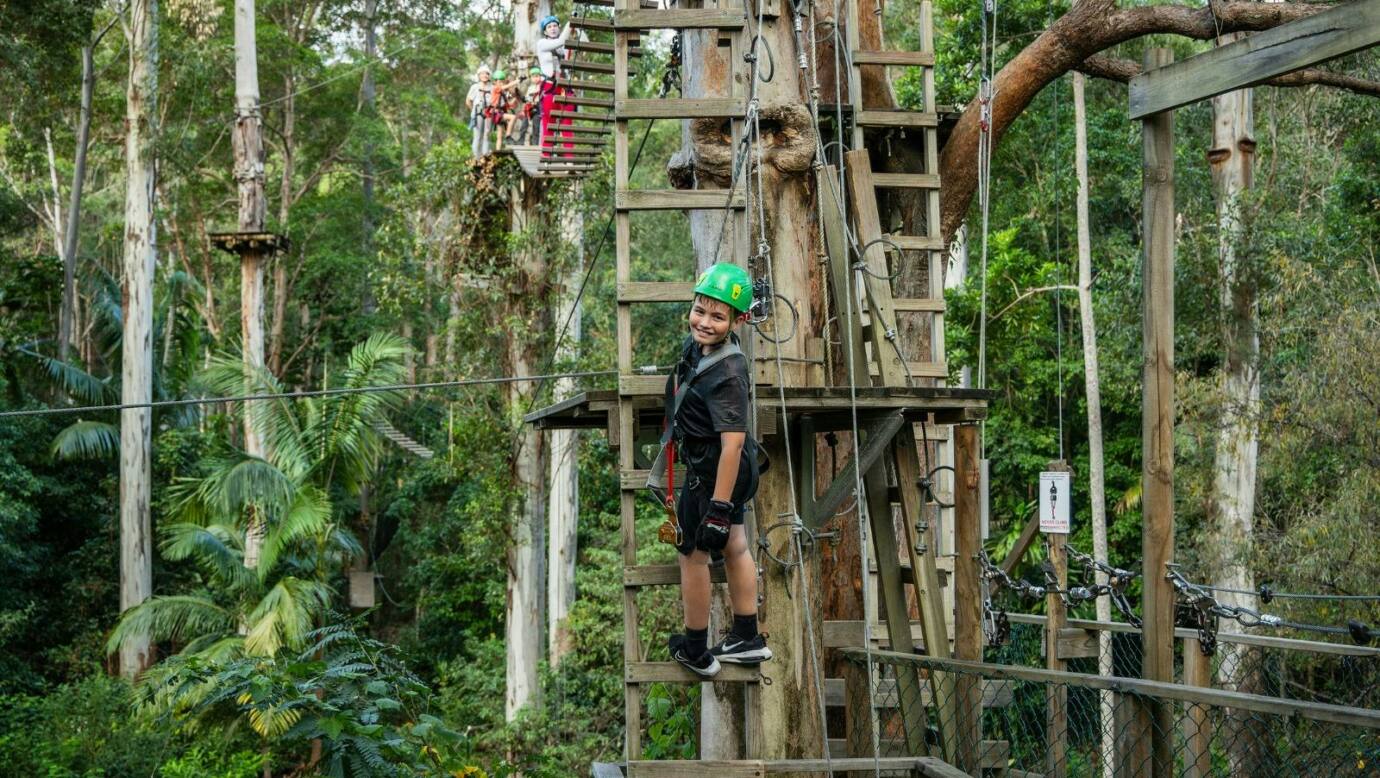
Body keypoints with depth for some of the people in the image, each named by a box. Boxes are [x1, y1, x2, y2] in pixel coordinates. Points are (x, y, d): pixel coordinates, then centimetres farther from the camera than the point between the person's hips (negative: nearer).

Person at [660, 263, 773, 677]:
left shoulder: (727, 375, -31)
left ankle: (695, 652, 24)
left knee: (693, 553, 8)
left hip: (712, 472, -10)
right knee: (733, 546, 21)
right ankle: (747, 639, 37)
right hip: (733, 470, 10)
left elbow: (732, 444, -33)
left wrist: (719, 508, -33)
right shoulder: (697, 344, -3)